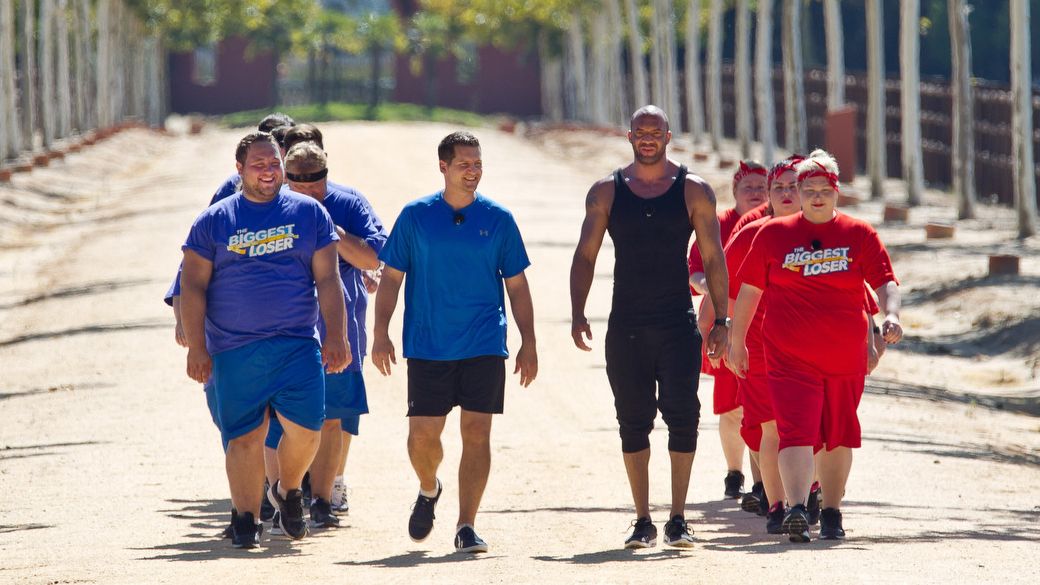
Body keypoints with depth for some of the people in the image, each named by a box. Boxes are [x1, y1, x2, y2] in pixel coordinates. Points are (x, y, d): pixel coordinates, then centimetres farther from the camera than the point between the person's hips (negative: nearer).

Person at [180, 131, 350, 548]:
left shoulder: (309, 213, 9)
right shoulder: (214, 221, 6)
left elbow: (327, 280, 8)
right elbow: (193, 286, 4)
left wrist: (336, 337, 0)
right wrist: (196, 348, -3)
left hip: (298, 345, 0)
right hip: (235, 352, 0)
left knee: (305, 427, -11)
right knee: (244, 436, -1)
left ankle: (288, 491, 18)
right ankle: (246, 519, 10)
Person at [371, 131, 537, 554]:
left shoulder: (498, 219, 4)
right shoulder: (415, 216, 2)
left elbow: (516, 285, 10)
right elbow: (391, 277, 6)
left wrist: (528, 343, 5)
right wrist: (381, 333, -3)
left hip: (484, 345, 0)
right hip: (427, 345, 0)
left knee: (476, 434, -6)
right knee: (422, 434, -2)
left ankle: (466, 527, -1)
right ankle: (429, 489, 30)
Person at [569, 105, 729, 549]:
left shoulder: (693, 191, 2)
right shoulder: (606, 192, 6)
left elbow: (713, 258, 3)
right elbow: (585, 255, 7)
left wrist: (721, 319, -3)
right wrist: (578, 314, -5)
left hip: (679, 325, -1)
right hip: (626, 326, 1)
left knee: (682, 416, -8)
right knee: (633, 423, 3)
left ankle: (678, 518, -1)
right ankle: (643, 522, 9)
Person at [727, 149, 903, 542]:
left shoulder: (860, 235, 5)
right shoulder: (773, 235, 5)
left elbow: (885, 283, 1)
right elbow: (749, 289, 10)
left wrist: (890, 315, -19)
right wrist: (736, 340, 11)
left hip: (846, 356, 2)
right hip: (790, 357, -2)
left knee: (839, 435, 11)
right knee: (796, 430, -16)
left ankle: (831, 513, 24)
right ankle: (796, 509, -29)